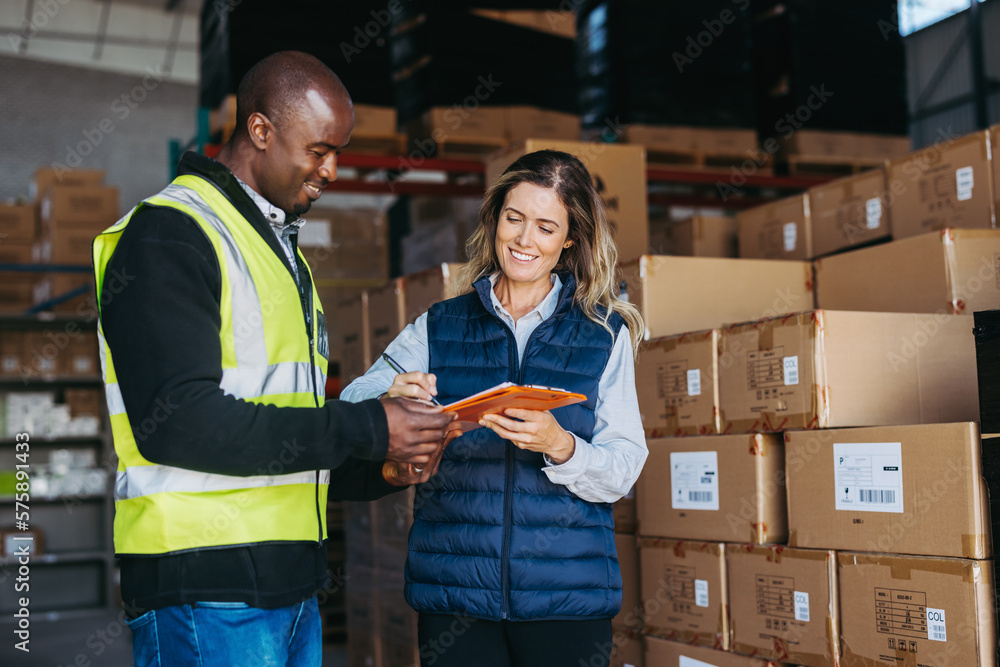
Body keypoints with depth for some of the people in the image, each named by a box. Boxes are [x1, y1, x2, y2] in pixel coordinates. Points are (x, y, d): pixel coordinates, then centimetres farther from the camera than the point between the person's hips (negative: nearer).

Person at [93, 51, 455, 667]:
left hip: (292, 586, 9)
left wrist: (380, 471, 4)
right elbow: (175, 421, -21)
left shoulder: (281, 249, 20)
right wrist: (364, 429, -19)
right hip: (206, 590, -8)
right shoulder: (168, 235, -9)